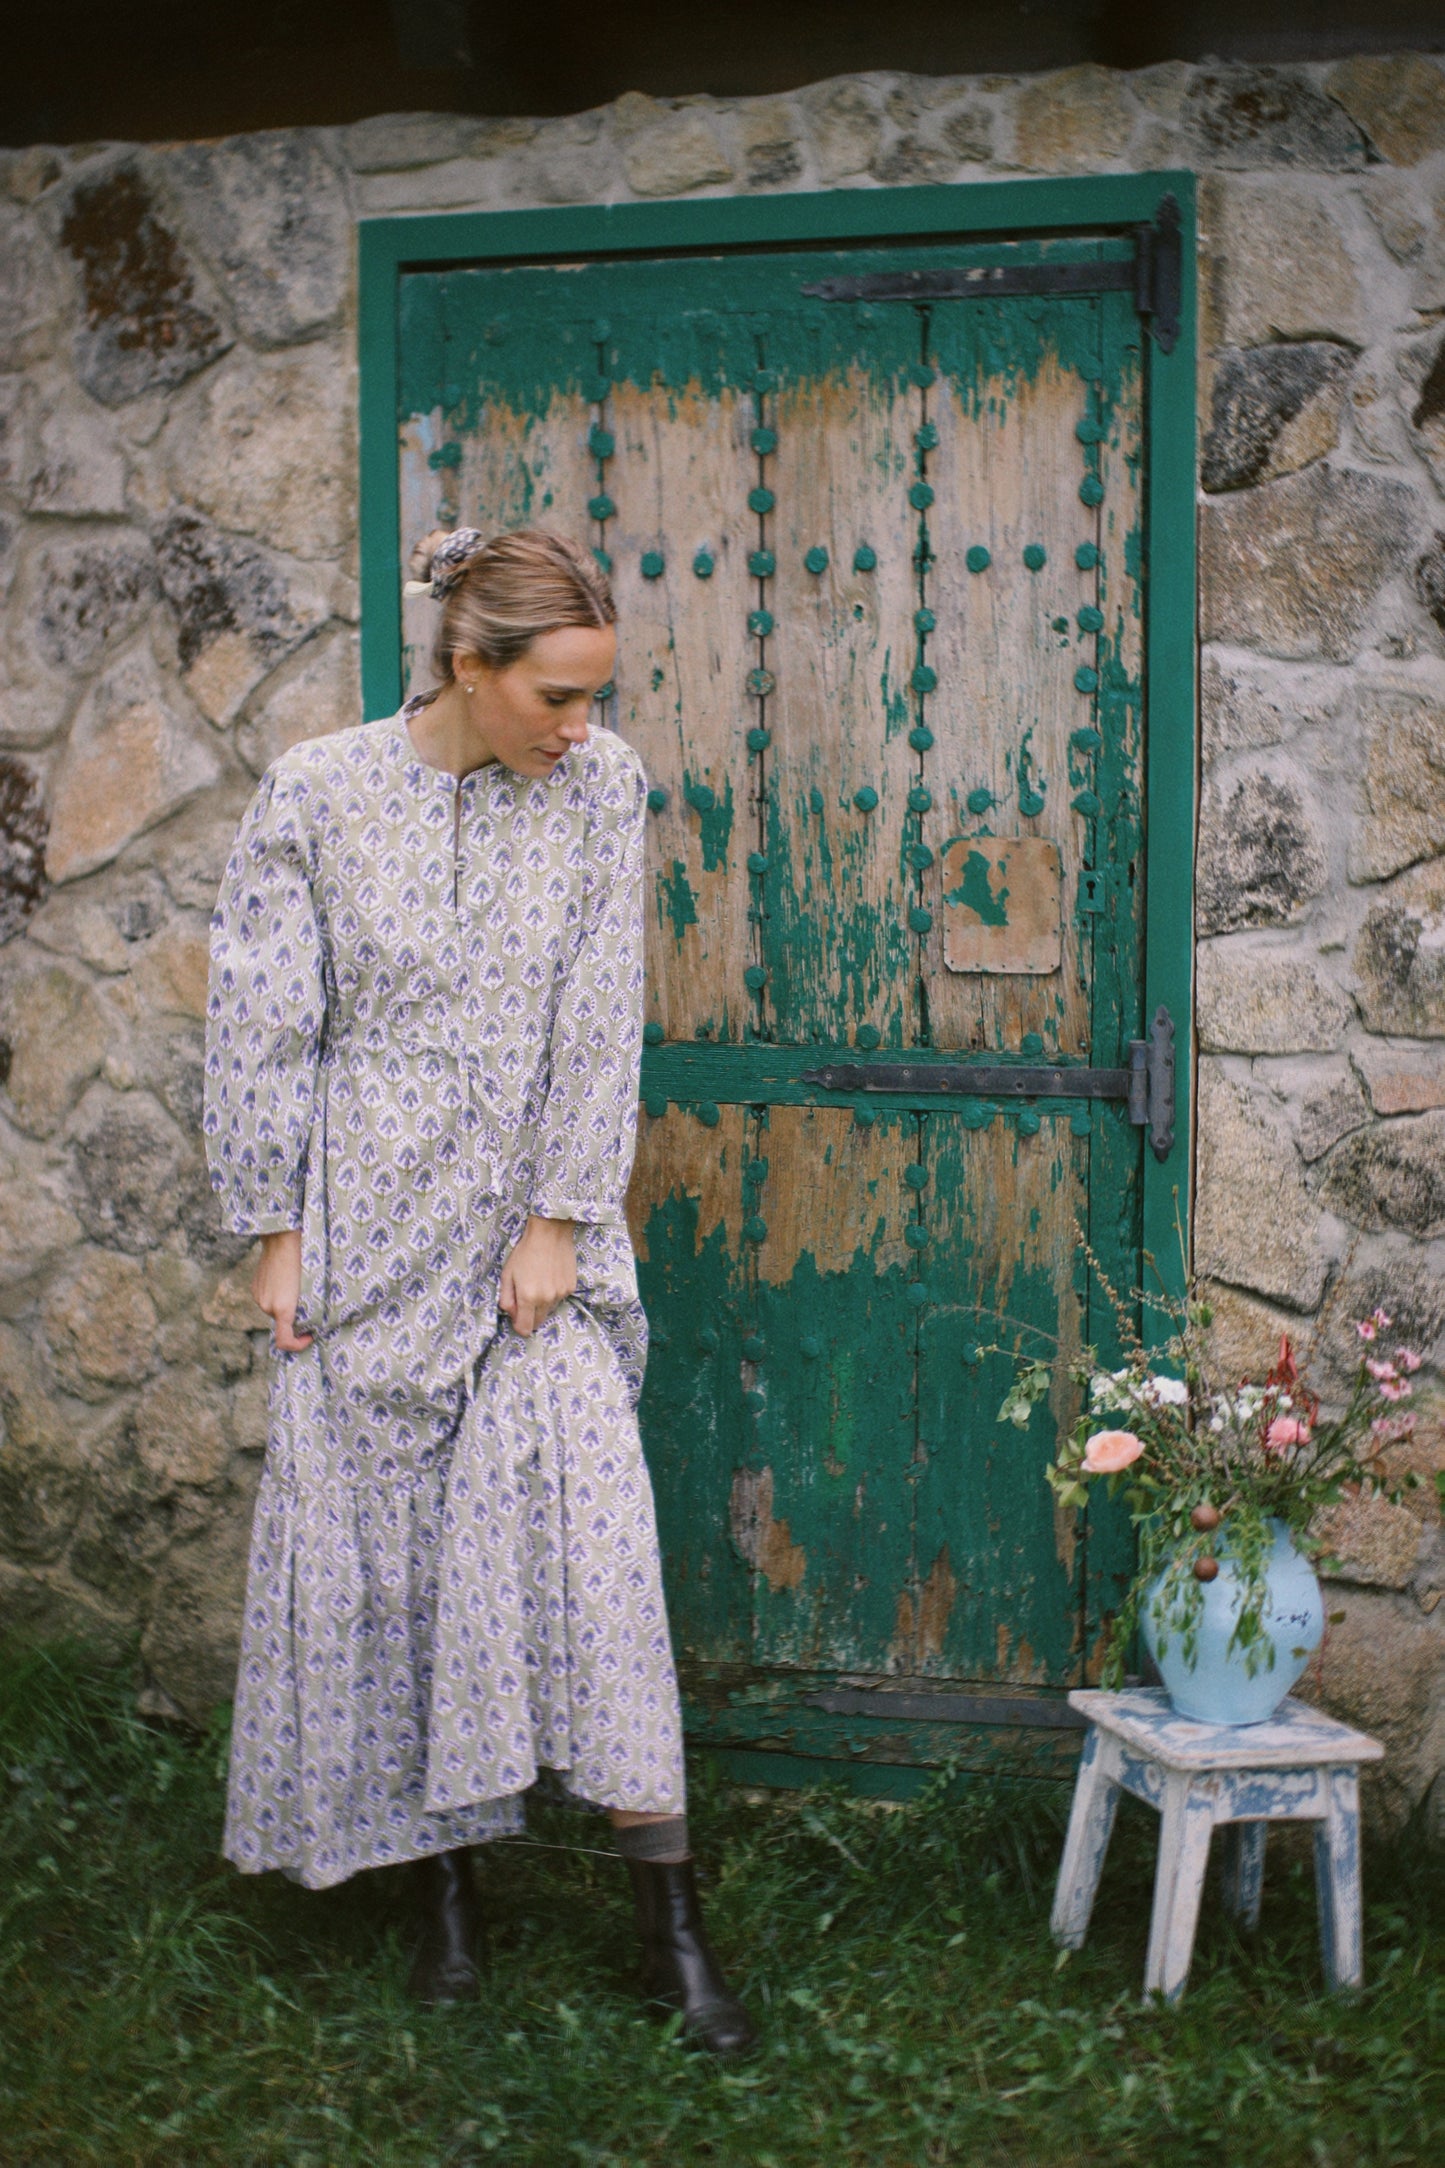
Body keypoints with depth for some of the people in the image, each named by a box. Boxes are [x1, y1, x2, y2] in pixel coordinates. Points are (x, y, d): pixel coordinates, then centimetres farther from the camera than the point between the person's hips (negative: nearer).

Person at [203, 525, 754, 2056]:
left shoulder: (601, 790, -2)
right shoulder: (317, 796, -6)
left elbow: (600, 1024, -3)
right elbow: (260, 1028, -2)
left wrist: (558, 1222, -7)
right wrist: (275, 1234, -3)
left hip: (536, 1230, 1)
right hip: (372, 1234, 0)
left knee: (592, 1528, -9)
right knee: (383, 1542, 5)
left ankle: (668, 1919, -4)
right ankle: (444, 1886, 20)